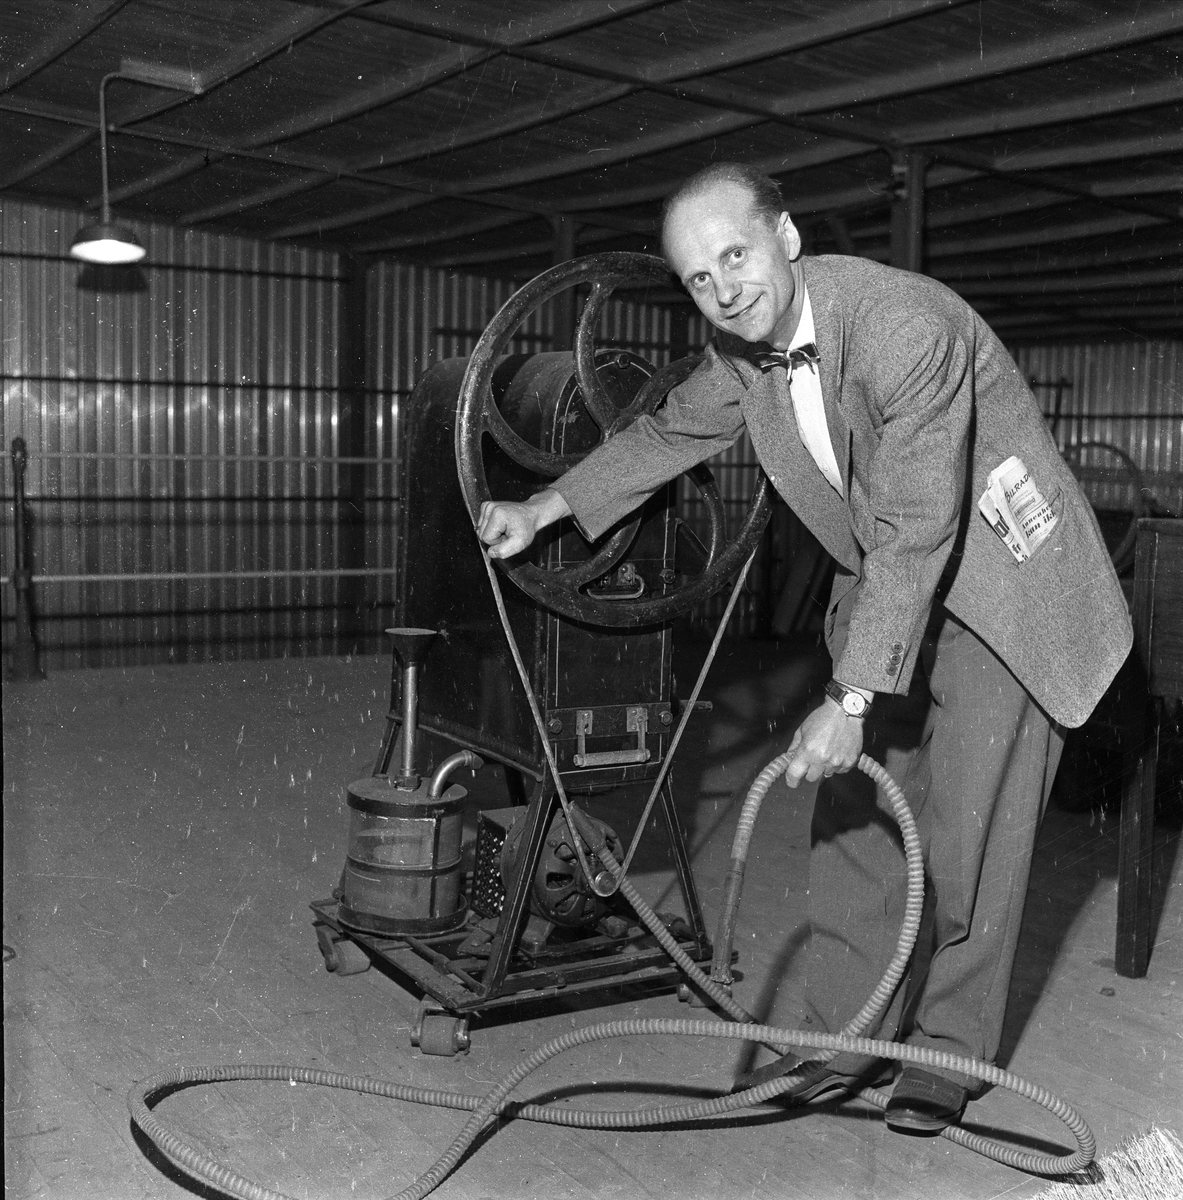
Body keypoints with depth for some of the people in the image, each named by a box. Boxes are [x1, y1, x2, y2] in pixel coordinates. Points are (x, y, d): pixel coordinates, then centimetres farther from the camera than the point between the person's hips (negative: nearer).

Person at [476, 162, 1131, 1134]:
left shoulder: (902, 325, -30)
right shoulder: (744, 348, -6)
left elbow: (918, 533, -32)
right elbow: (672, 433, 13)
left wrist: (849, 702, -31)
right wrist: (544, 508, 10)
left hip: (1001, 588, -7)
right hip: (882, 588, 7)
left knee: (970, 831, -3)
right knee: (853, 817, 6)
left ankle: (951, 1051, 16)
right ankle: (844, 1040, 19)